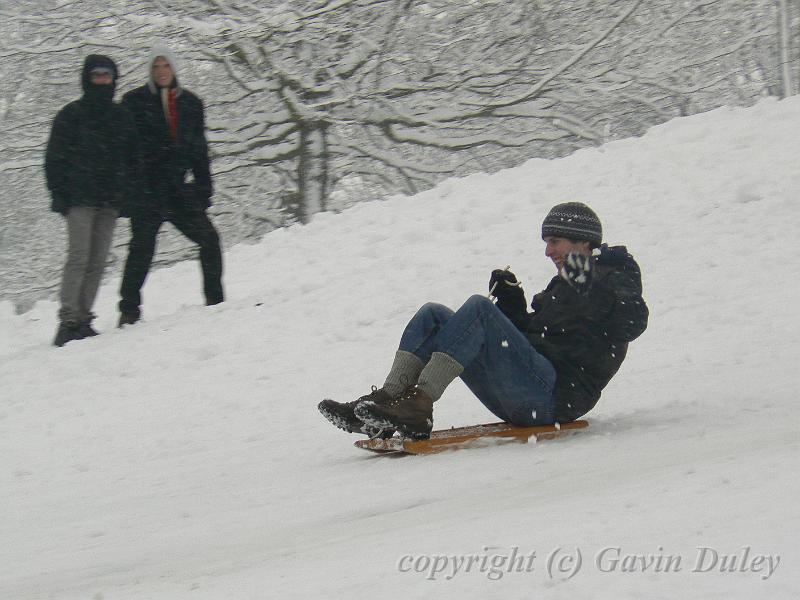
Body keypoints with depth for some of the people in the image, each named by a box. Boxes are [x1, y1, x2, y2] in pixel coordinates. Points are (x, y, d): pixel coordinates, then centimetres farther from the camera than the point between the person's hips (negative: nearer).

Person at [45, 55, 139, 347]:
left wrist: (127, 194, 7)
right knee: (79, 257, -14)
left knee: (97, 262, 1)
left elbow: (132, 159, 19)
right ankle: (68, 321, -16)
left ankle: (83, 320, 4)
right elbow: (55, 159, 2)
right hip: (80, 199, -4)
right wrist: (60, 196, -7)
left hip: (110, 201, 4)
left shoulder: (121, 117, 16)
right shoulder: (71, 115, 4)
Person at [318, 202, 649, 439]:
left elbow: (633, 321, -16)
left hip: (558, 394, -9)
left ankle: (417, 408, -34)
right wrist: (511, 301, 14)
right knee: (433, 315, 1)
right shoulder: (562, 285, 32)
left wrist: (590, 286, -29)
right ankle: (387, 400, -20)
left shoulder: (614, 279, 6)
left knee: (479, 308, -24)